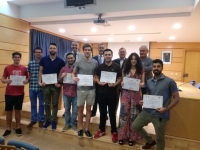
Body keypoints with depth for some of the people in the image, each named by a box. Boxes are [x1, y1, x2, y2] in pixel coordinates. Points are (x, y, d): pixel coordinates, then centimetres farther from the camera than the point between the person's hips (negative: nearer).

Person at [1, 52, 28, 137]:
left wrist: (26, 81, -15)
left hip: (20, 93, 0)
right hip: (9, 93, 0)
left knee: (18, 110, 10)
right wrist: (6, 81, -20)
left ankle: (18, 127, 23)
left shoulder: (24, 68, 2)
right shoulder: (7, 68, 1)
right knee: (8, 111, 7)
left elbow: (27, 78, 8)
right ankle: (8, 129, 21)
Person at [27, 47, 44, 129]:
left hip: (41, 87, -3)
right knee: (33, 104, 13)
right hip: (32, 87, 3)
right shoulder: (30, 63, 6)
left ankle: (41, 120, 24)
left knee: (41, 104, 10)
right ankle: (33, 120, 28)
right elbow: (29, 74, 11)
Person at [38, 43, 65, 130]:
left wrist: (60, 83, -11)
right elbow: (40, 71, 5)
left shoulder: (60, 61, -2)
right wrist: (39, 82, -7)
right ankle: (47, 120, 27)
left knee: (55, 104, 8)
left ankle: (53, 121, 21)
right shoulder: (43, 59, 1)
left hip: (56, 85, -1)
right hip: (46, 85, 1)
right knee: (47, 104, 12)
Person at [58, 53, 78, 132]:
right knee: (67, 109, 12)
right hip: (66, 93, 2)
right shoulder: (63, 69, 8)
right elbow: (59, 81, 9)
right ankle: (67, 124, 27)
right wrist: (62, 77, -12)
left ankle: (73, 124, 23)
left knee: (75, 110, 7)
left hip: (75, 92, -1)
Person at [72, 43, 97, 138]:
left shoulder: (95, 62, 2)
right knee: (80, 109, 9)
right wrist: (74, 78, -13)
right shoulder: (79, 62, -1)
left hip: (91, 89, 1)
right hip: (81, 89, -1)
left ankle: (87, 129, 24)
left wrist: (96, 79, -11)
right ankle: (80, 128, 26)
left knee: (88, 109, 11)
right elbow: (73, 73, 8)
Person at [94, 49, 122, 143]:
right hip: (101, 92, 2)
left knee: (112, 113, 7)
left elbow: (120, 78, 1)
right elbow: (96, 77, 9)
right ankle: (101, 130, 29)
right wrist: (99, 82, -12)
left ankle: (114, 132, 21)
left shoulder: (117, 67, -2)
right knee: (102, 112, 14)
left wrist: (115, 84, -18)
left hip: (112, 93, -2)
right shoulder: (100, 67, 4)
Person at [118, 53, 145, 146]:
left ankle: (132, 136, 19)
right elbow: (122, 81, 9)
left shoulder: (141, 70, 4)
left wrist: (140, 84, -16)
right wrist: (122, 83, -13)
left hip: (136, 94, 0)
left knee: (134, 114, 6)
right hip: (126, 93, 1)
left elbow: (143, 82, 5)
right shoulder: (125, 70, 7)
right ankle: (122, 135, 12)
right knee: (124, 113, -1)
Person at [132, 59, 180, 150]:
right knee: (135, 126, 14)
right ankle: (150, 141, 37)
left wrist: (166, 108, -19)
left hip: (160, 115, -5)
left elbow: (177, 98, -7)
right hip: (147, 111, 6)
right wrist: (143, 101, -3)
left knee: (159, 138, 10)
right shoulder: (149, 82, 7)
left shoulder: (170, 82, -10)